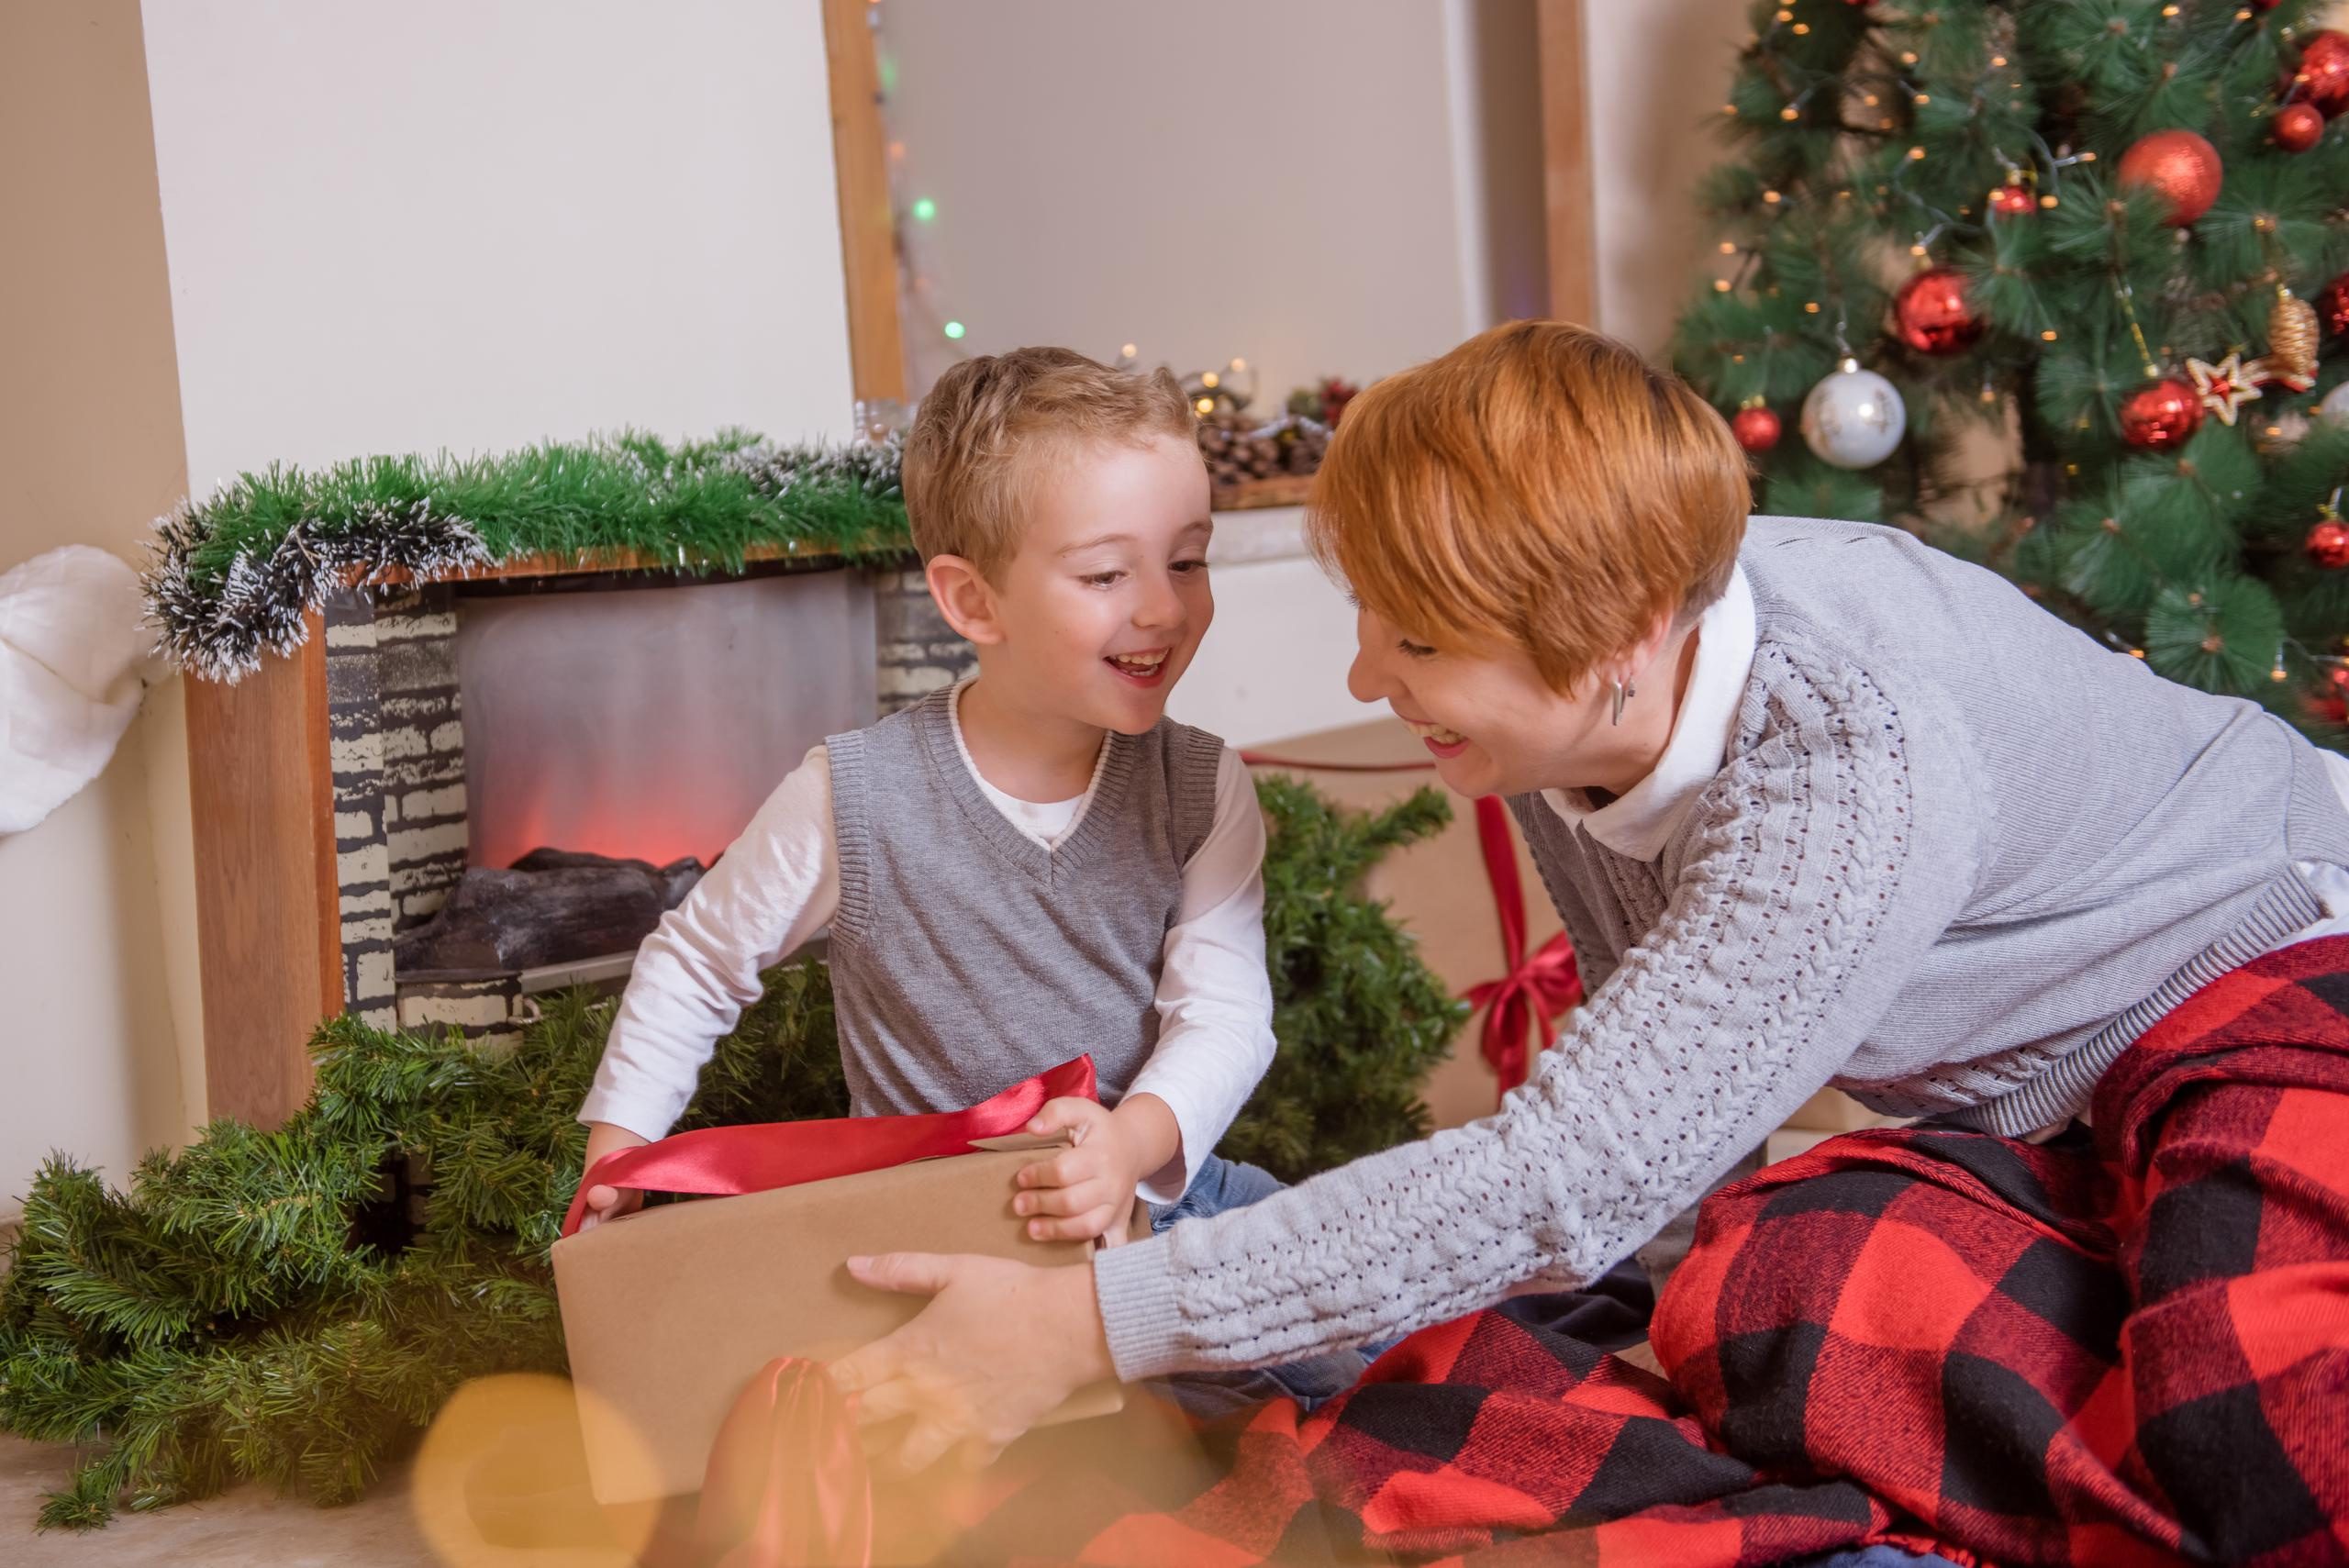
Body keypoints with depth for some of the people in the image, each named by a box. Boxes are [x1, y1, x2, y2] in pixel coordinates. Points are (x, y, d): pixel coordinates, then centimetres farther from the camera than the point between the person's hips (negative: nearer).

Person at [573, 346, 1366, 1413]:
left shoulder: (1204, 789, -3)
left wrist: (1136, 1140, -29)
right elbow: (695, 964, 5)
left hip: (1156, 1186, 2)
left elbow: (1225, 1015, -10)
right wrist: (617, 1145, -1)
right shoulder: (854, 799, -11)